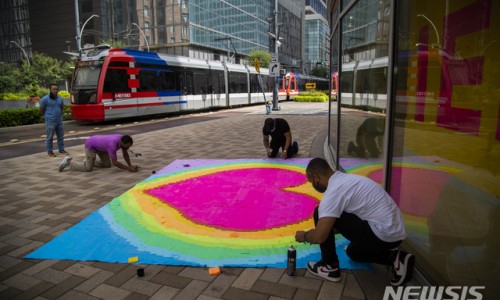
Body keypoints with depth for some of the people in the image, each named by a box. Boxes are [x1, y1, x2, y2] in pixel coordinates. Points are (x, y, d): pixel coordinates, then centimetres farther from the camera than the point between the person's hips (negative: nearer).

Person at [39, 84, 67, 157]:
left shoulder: (60, 98, 6)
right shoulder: (45, 99, -10)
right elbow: (41, 110, -4)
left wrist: (59, 115, 12)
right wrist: (48, 116, 3)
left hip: (59, 121, 5)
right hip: (50, 122, -5)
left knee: (61, 136, 12)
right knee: (50, 137, 3)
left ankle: (61, 149, 25)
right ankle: (50, 151, 14)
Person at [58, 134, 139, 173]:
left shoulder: (123, 140, -18)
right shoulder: (112, 145, -42)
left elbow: (125, 154, -5)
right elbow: (115, 163, -39)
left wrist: (130, 166, -17)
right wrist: (128, 168, -38)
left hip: (99, 144, 8)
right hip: (91, 145, -8)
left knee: (107, 165, 7)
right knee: (88, 168, -11)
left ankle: (89, 161, 25)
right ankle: (69, 162, 9)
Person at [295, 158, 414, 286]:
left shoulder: (334, 190, -16)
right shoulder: (346, 179, 13)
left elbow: (319, 237, -18)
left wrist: (304, 236, 3)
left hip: (382, 234, -10)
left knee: (320, 214, -8)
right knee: (353, 251, 35)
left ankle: (330, 266, 5)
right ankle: (394, 258, 14)